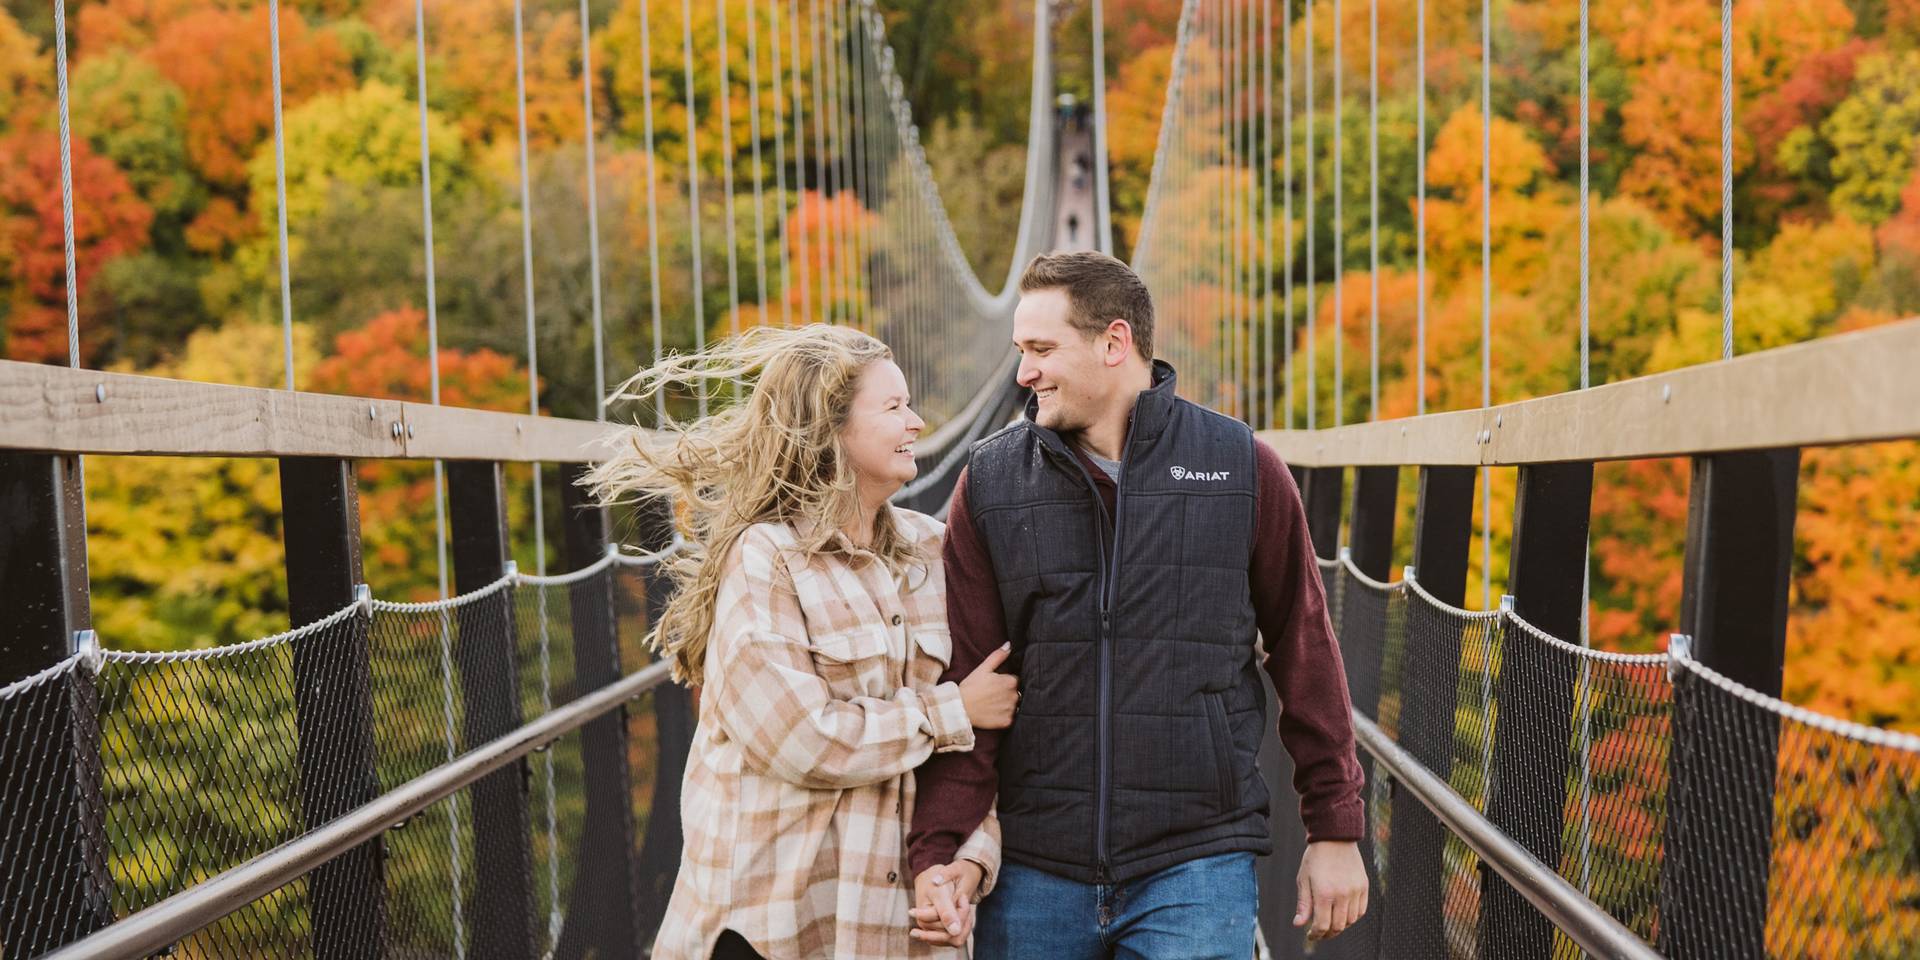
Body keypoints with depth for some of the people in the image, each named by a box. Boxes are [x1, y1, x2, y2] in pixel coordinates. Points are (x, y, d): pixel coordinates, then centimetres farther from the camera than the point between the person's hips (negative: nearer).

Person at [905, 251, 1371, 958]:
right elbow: (964, 681, 0)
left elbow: (1306, 654, 6)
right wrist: (940, 847, -11)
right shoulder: (990, 482, 3)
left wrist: (1335, 829, 5)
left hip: (1197, 865, -1)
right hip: (1034, 869, 2)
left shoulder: (1242, 468, 1)